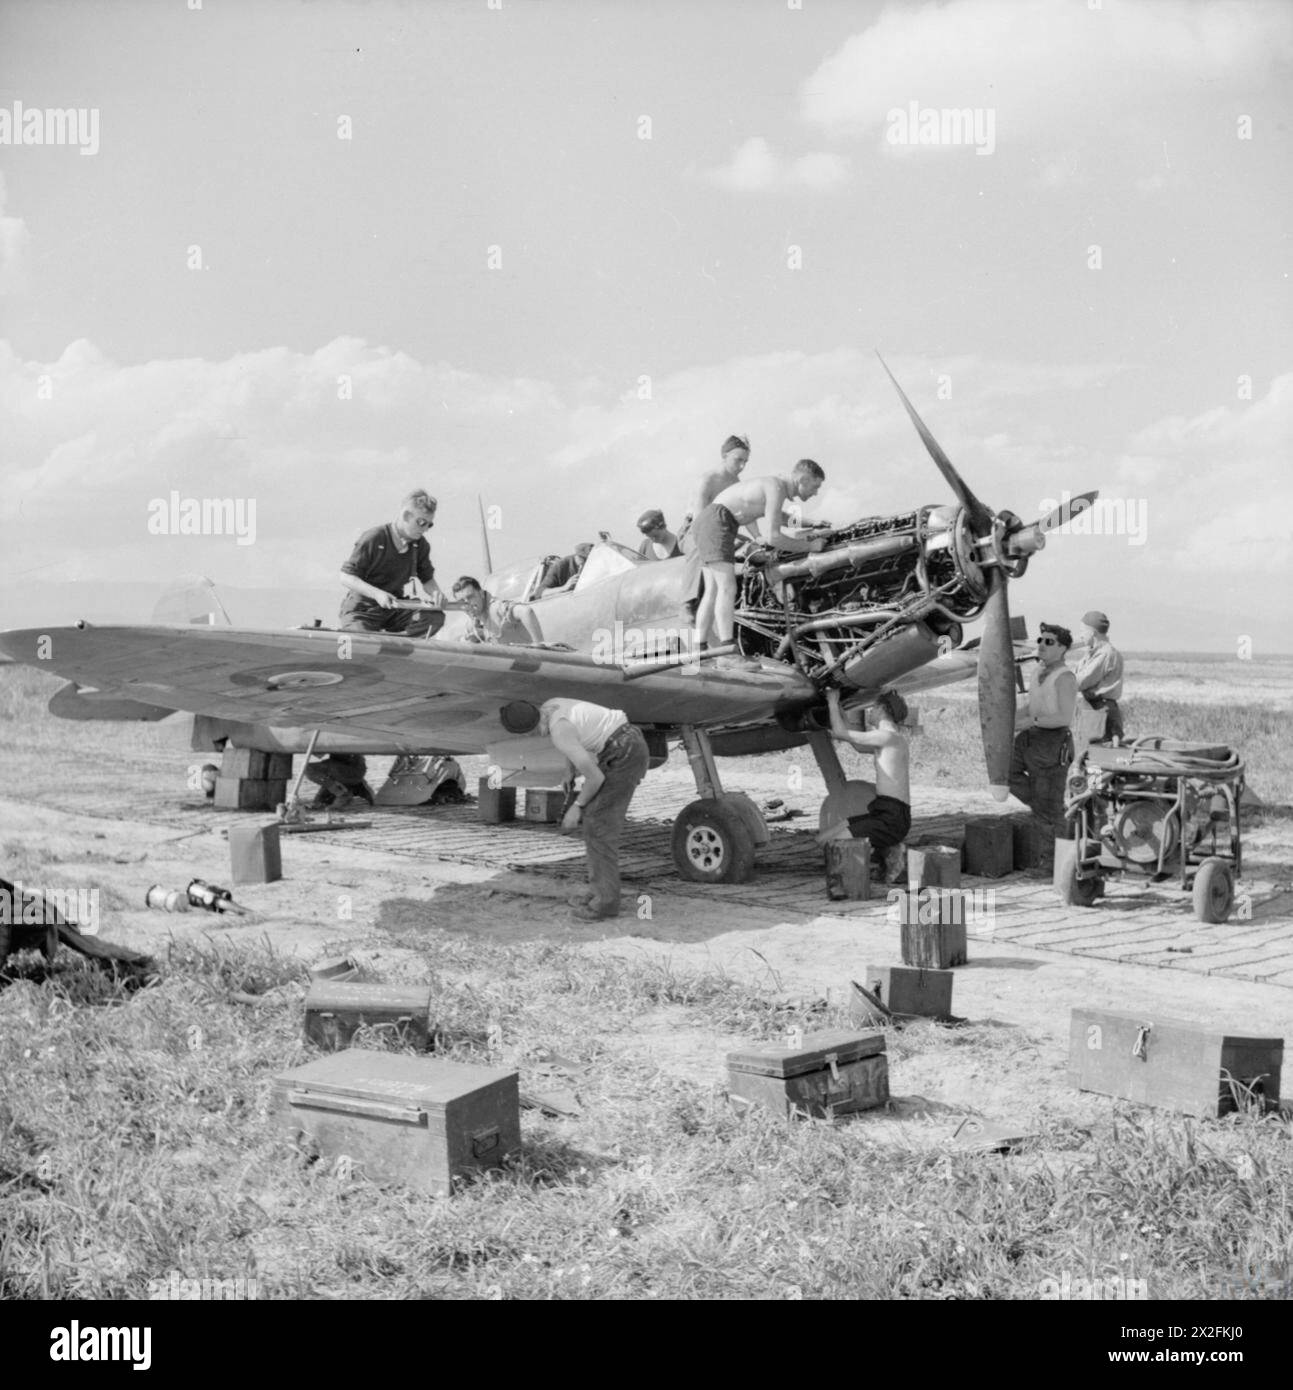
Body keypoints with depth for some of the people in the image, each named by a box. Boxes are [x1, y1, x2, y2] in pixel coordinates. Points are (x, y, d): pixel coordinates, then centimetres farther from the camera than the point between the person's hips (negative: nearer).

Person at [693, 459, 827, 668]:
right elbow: (773, 537, -18)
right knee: (727, 588, -15)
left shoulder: (774, 484, 18)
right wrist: (810, 546, -9)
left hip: (705, 523, 10)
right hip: (717, 523, -10)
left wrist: (757, 538, 25)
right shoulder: (777, 489, -13)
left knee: (712, 591, 9)